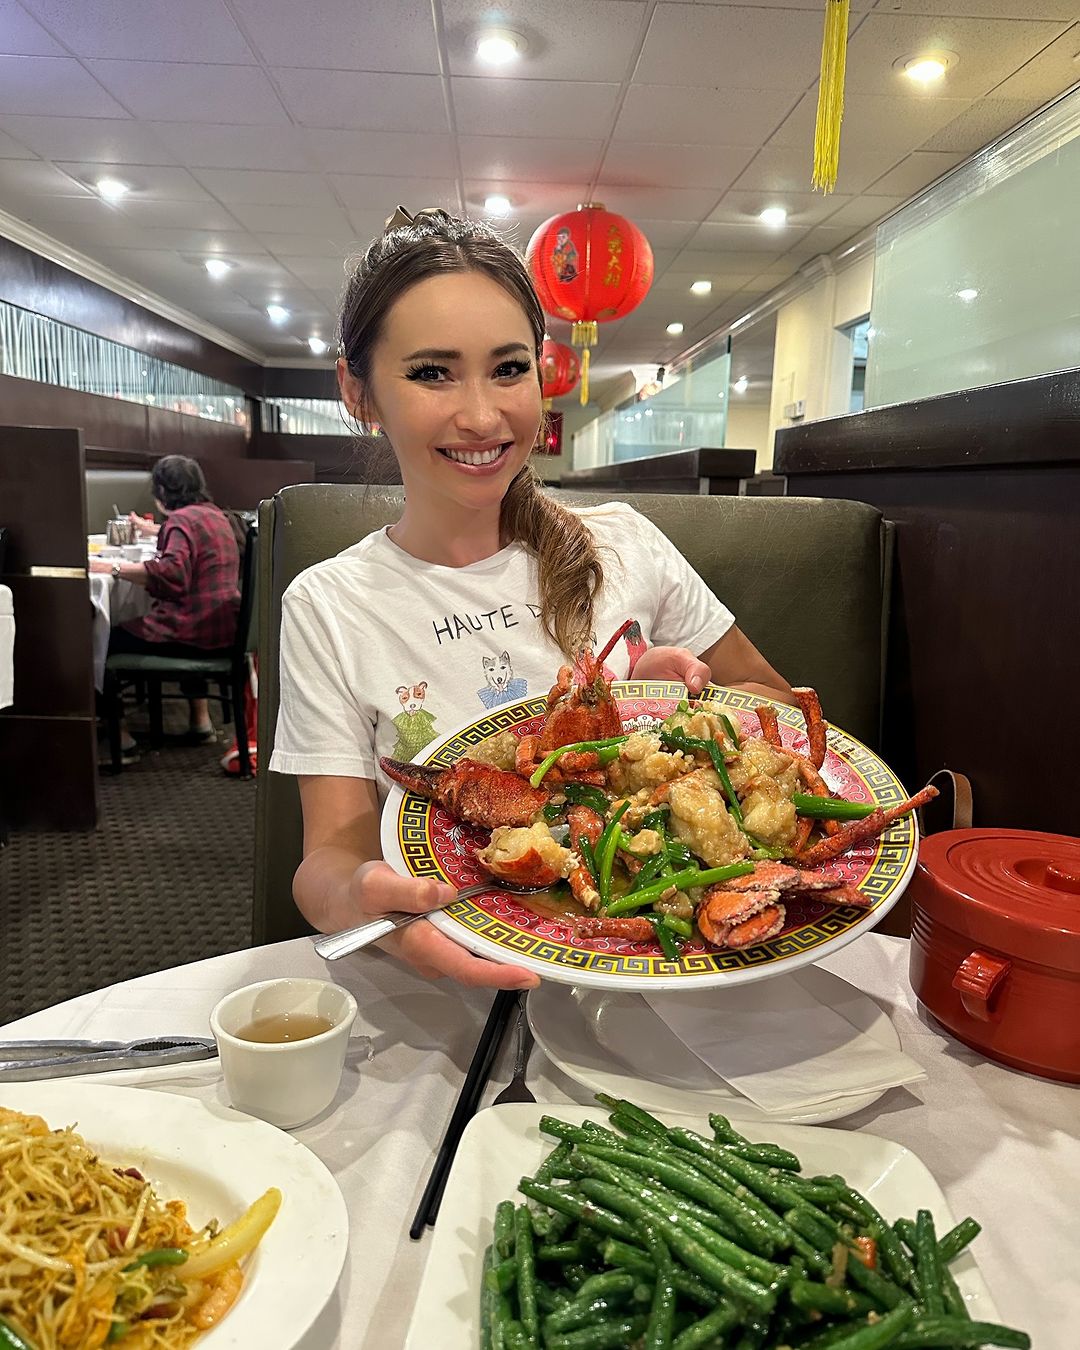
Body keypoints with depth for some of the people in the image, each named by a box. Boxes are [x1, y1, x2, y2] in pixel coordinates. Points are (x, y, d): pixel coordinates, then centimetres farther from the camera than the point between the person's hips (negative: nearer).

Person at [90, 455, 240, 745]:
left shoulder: (182, 519, -12)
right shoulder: (214, 513, 16)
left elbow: (172, 572, -31)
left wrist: (112, 568, -28)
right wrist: (153, 531, 53)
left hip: (196, 630, -10)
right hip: (225, 626, 10)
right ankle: (199, 720, 36)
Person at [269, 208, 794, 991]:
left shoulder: (623, 545, 0)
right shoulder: (328, 608, -4)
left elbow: (780, 705, 9)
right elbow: (333, 851, -6)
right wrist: (359, 895, -31)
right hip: (460, 977, 2)